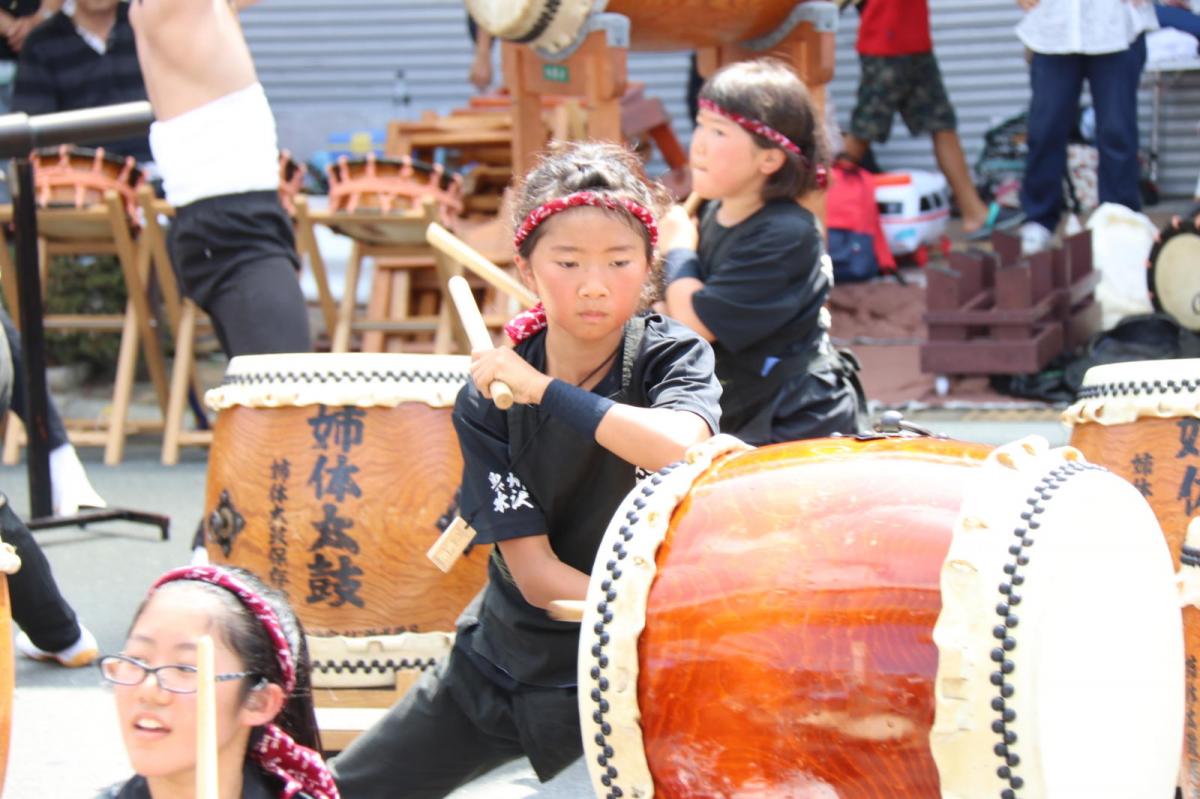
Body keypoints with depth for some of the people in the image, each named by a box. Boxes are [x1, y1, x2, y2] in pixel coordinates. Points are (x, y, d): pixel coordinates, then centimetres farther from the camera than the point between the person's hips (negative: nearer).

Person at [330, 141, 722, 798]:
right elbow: (535, 573, -13)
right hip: (510, 664, 3)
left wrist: (541, 388, -29)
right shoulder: (488, 398, -9)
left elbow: (679, 449, -38)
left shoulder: (672, 356, -13)